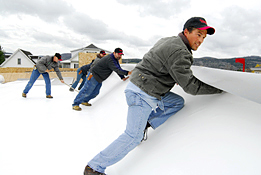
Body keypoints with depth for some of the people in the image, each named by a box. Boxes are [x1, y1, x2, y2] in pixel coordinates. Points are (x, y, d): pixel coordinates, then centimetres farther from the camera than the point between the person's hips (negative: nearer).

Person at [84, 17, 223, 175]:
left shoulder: (167, 40, 11)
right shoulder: (179, 52, -19)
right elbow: (191, 86, -19)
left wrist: (173, 79, 28)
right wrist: (219, 89, -8)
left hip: (148, 91, 10)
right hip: (141, 94, -10)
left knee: (178, 102, 13)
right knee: (133, 137, -6)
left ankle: (143, 124, 11)